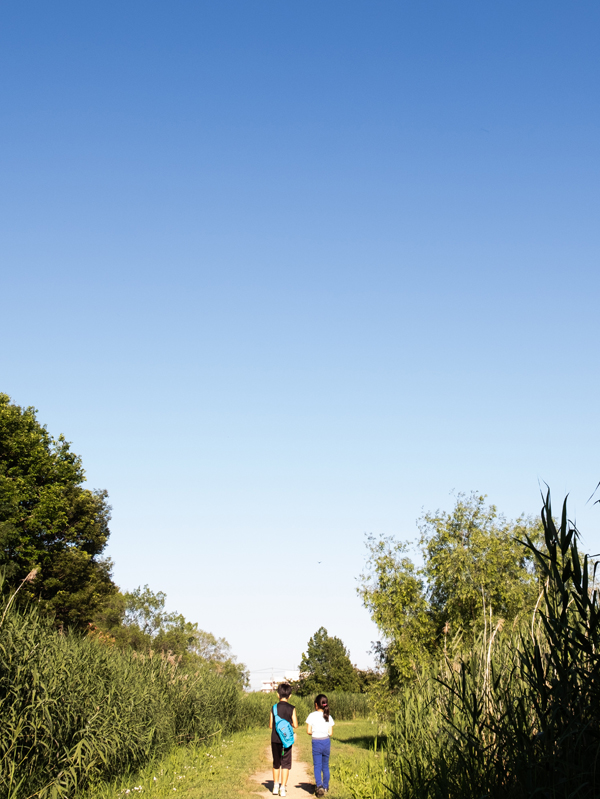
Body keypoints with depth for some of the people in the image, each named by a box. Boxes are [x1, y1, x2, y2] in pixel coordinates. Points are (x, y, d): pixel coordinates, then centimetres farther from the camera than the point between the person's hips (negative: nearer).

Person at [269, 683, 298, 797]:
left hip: (275, 740, 2)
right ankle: (283, 788, 1)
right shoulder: (291, 708, -6)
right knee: (286, 765, 4)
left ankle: (276, 787, 21)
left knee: (276, 764, 16)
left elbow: (270, 726, 2)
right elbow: (295, 725, -5)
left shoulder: (274, 708, -2)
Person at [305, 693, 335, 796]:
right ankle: (325, 787, 22)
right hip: (326, 742, 3)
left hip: (316, 742, -3)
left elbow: (308, 731, -9)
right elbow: (330, 733, -1)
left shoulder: (312, 716, -9)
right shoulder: (328, 716, 0)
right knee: (325, 766, 15)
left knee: (317, 766, 1)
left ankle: (319, 785, -18)